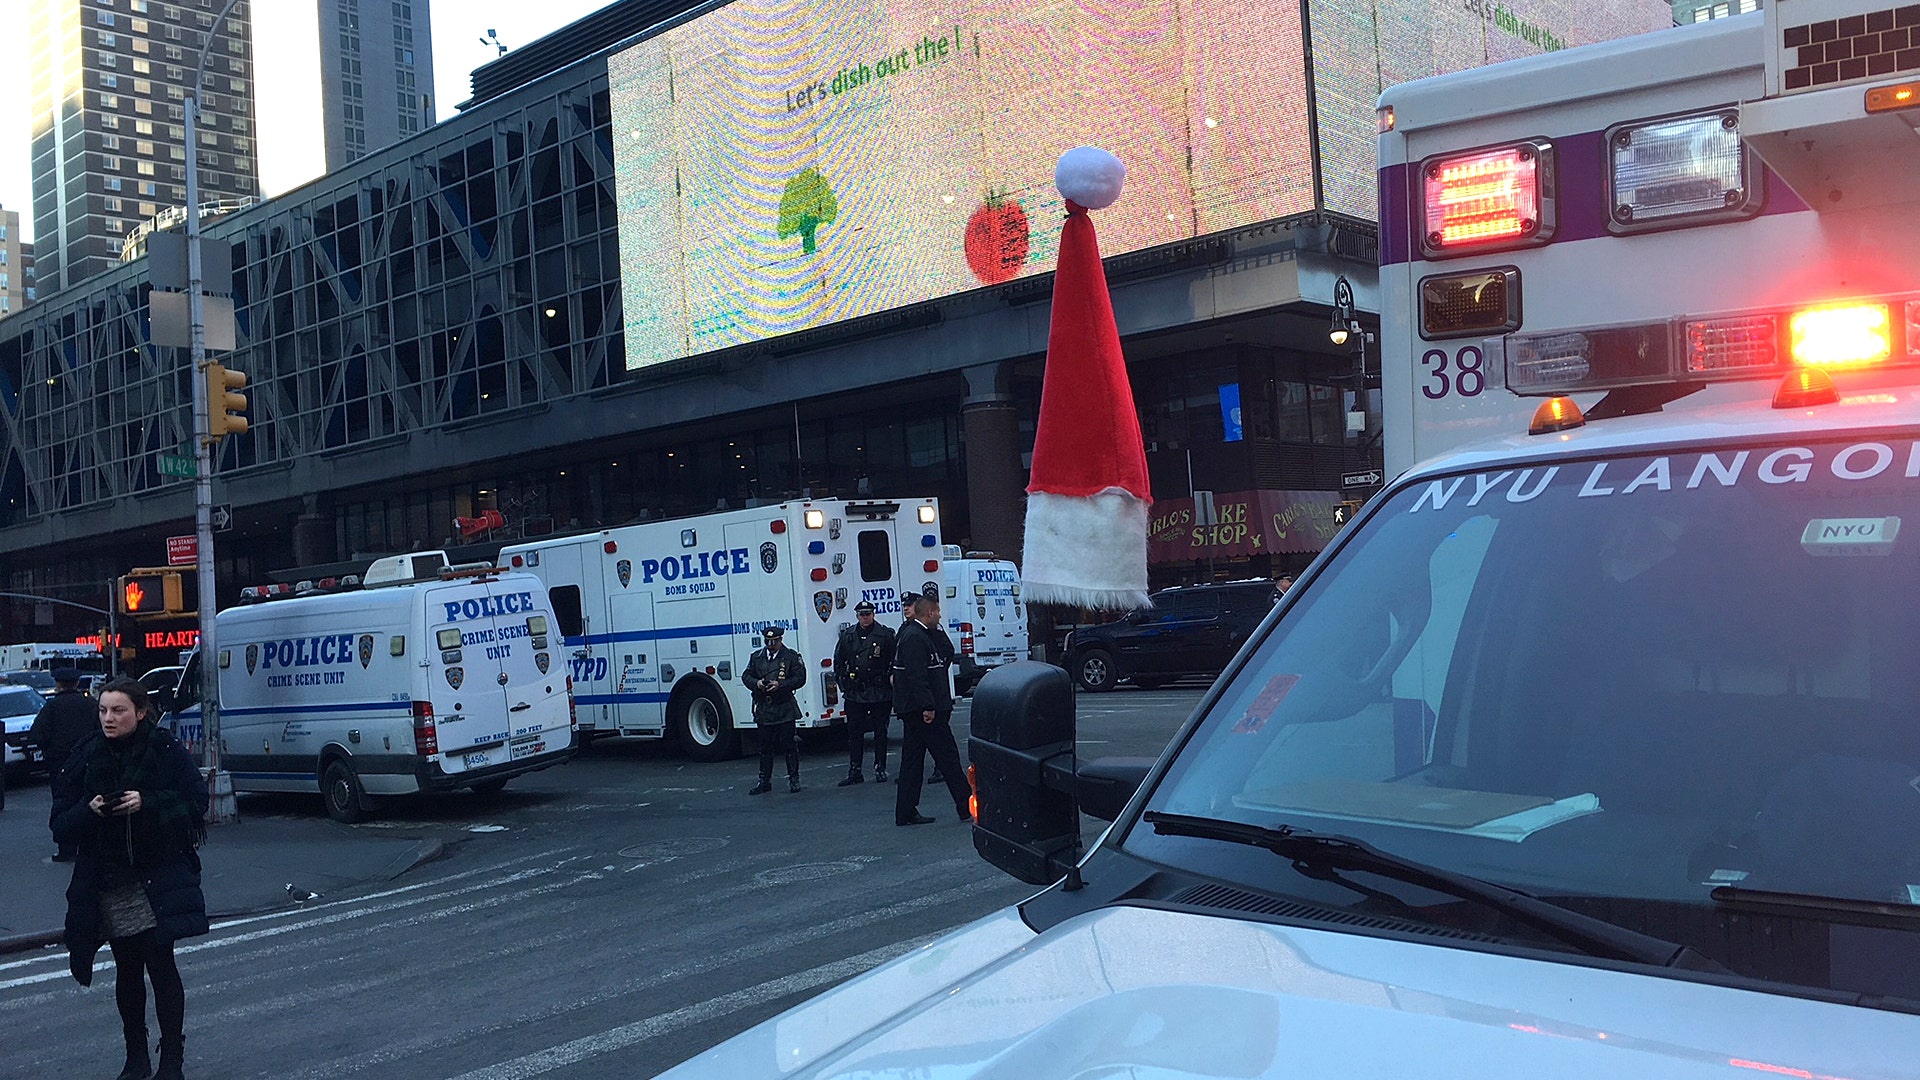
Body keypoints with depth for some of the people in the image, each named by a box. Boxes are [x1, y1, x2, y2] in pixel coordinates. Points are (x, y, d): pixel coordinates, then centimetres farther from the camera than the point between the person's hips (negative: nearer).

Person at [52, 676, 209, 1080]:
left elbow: (196, 802, -8)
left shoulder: (165, 750, -6)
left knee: (161, 965, -4)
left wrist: (148, 803, -20)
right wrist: (88, 811, -19)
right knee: (127, 970, 12)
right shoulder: (87, 756, 2)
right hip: (106, 883, 3)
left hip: (156, 878, -3)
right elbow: (61, 822, 2)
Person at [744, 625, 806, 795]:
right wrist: (756, 683, -7)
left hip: (785, 709, -4)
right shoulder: (757, 657, 12)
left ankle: (793, 779, 10)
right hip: (763, 709, 4)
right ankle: (765, 781, 16)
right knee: (765, 747, 9)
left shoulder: (791, 656, 0)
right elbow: (746, 676, 15)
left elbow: (800, 678, -5)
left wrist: (780, 685, -17)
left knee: (789, 745, 0)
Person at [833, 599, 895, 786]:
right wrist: (843, 684, 8)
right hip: (854, 693, 3)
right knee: (854, 732, 5)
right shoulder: (847, 636, 8)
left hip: (879, 692, -3)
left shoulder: (885, 635, -2)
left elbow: (894, 661, 1)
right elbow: (838, 661, 15)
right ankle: (854, 772, 10)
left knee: (880, 731, 6)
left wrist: (890, 678, -9)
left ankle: (880, 769, 15)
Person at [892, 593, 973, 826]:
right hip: (922, 709, -11)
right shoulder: (915, 638, -16)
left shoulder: (913, 634, 18)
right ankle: (967, 807, -1)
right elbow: (917, 676, -24)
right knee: (947, 756, -5)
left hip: (912, 710, 11)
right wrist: (928, 706, -26)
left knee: (912, 760, 11)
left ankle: (906, 813, 14)